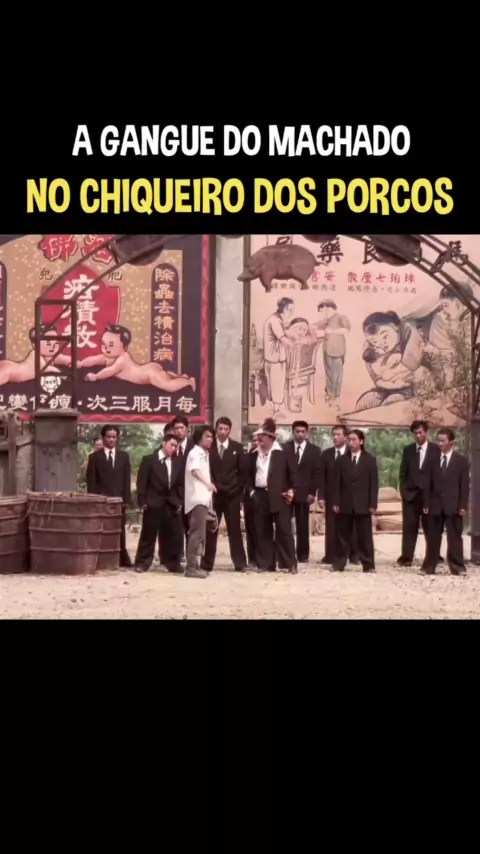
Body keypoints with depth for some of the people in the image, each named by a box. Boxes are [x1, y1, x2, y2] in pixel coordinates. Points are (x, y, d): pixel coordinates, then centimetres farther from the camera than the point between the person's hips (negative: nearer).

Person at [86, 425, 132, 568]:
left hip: (118, 499, 2)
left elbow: (127, 479, 7)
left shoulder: (124, 456, 12)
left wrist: (126, 499, -2)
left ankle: (123, 560, 9)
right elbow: (91, 481, 1)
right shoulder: (95, 457, 5)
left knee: (120, 531, 5)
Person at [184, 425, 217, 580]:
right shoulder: (195, 452, -9)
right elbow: (195, 470, -28)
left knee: (199, 533, 10)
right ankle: (191, 567, -15)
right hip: (197, 498, -10)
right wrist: (207, 483, -44)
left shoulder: (205, 454, 20)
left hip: (203, 497, 10)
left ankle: (194, 565, 14)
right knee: (197, 533, -14)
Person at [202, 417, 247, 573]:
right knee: (210, 530, 2)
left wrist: (238, 490, -1)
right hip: (213, 494, -1)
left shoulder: (237, 447, 5)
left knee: (234, 529, 3)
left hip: (232, 495, 1)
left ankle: (240, 563, 7)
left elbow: (243, 471, 5)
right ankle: (207, 563, 6)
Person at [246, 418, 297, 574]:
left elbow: (292, 473, 1)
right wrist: (251, 491, 6)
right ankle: (265, 564, 10)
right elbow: (249, 475, 18)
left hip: (279, 496, -4)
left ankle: (290, 564, 0)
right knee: (262, 532, 4)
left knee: (284, 530, -5)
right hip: (260, 497, 5)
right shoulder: (254, 455, 13)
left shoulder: (282, 453, -1)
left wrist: (292, 490, -8)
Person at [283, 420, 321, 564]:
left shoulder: (314, 450, 5)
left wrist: (312, 493, -6)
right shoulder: (284, 448, 6)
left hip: (303, 493, 0)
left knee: (302, 525, 3)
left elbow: (316, 473, 2)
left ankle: (303, 555, 8)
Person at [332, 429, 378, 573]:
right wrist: (336, 502, -3)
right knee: (342, 535, 5)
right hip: (345, 504, 2)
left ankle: (368, 565, 7)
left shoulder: (370, 460, 4)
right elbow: (337, 483, 5)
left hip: (363, 504, -1)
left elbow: (374, 483, 0)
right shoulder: (342, 460, 8)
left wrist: (373, 504, -7)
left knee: (364, 536, 2)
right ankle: (339, 564, 11)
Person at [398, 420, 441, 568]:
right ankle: (406, 557, 0)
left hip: (429, 494, -2)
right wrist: (403, 490, 1)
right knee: (409, 527, 0)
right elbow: (403, 473, 10)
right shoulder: (408, 450, 9)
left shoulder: (436, 450, -1)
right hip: (410, 494, 2)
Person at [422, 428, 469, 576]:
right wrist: (427, 504, 2)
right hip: (435, 505, 3)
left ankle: (457, 567, 5)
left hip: (453, 505, -2)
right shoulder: (434, 459, 9)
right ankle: (429, 567, 10)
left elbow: (465, 485, -1)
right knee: (433, 537, 5)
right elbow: (429, 484, 9)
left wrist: (463, 506, -8)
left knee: (454, 537, 0)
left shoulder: (461, 460, 3)